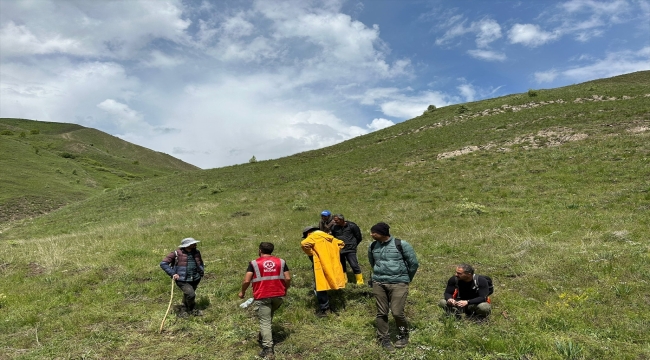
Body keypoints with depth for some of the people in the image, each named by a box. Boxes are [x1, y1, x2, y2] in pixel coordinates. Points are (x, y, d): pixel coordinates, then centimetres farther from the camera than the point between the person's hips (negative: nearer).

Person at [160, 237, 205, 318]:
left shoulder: (196, 252, 5)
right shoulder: (177, 253, -11)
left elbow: (201, 263, 25)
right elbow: (163, 263, -11)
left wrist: (201, 272, 8)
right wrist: (172, 273, -17)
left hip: (195, 280, 6)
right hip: (182, 280, -6)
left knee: (187, 296, 17)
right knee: (191, 294, -18)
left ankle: (183, 311, 38)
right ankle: (192, 310, 9)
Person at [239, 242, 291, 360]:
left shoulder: (254, 263, -3)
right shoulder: (281, 261, 6)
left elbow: (246, 281, -8)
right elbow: (288, 278, 1)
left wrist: (242, 292, 9)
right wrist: (285, 289, 17)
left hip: (262, 296, -4)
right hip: (278, 295, 4)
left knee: (265, 322, -1)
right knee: (269, 316, 28)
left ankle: (268, 349, -7)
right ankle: (264, 335, 41)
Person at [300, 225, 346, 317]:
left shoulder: (313, 237, -4)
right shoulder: (328, 237, 17)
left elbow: (304, 244, -24)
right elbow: (340, 243, 26)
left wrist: (310, 254, -9)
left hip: (321, 265, -7)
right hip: (331, 265, 7)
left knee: (321, 287, 0)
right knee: (327, 284, 18)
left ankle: (323, 309, 3)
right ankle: (327, 307, 27)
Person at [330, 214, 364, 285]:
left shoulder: (351, 226, -8)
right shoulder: (334, 227, 2)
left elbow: (358, 237, 3)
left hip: (350, 250, -4)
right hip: (339, 250, 4)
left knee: (354, 265, -8)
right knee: (341, 266, 11)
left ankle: (360, 281, 2)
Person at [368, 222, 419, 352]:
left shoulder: (401, 244, -10)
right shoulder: (372, 247, 4)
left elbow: (414, 263, -1)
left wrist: (406, 279, 9)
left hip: (398, 283, -4)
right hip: (378, 283, 4)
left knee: (397, 312, -8)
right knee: (381, 313, 6)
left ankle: (403, 336, 18)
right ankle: (384, 339, 22)